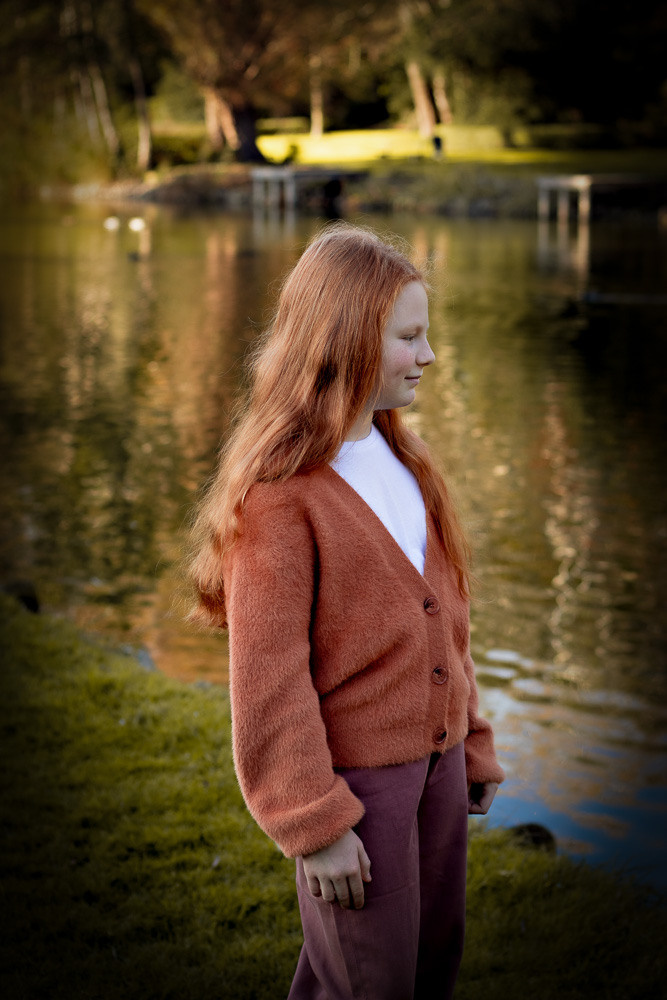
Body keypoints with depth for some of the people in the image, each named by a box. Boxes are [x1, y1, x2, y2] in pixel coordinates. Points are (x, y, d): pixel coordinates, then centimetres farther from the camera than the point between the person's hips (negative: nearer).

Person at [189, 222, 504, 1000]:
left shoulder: (401, 456, 8)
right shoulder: (279, 490, -18)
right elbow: (268, 674, -18)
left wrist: (472, 745, 15)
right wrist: (314, 824, -16)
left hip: (433, 758, 8)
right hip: (354, 772, -8)